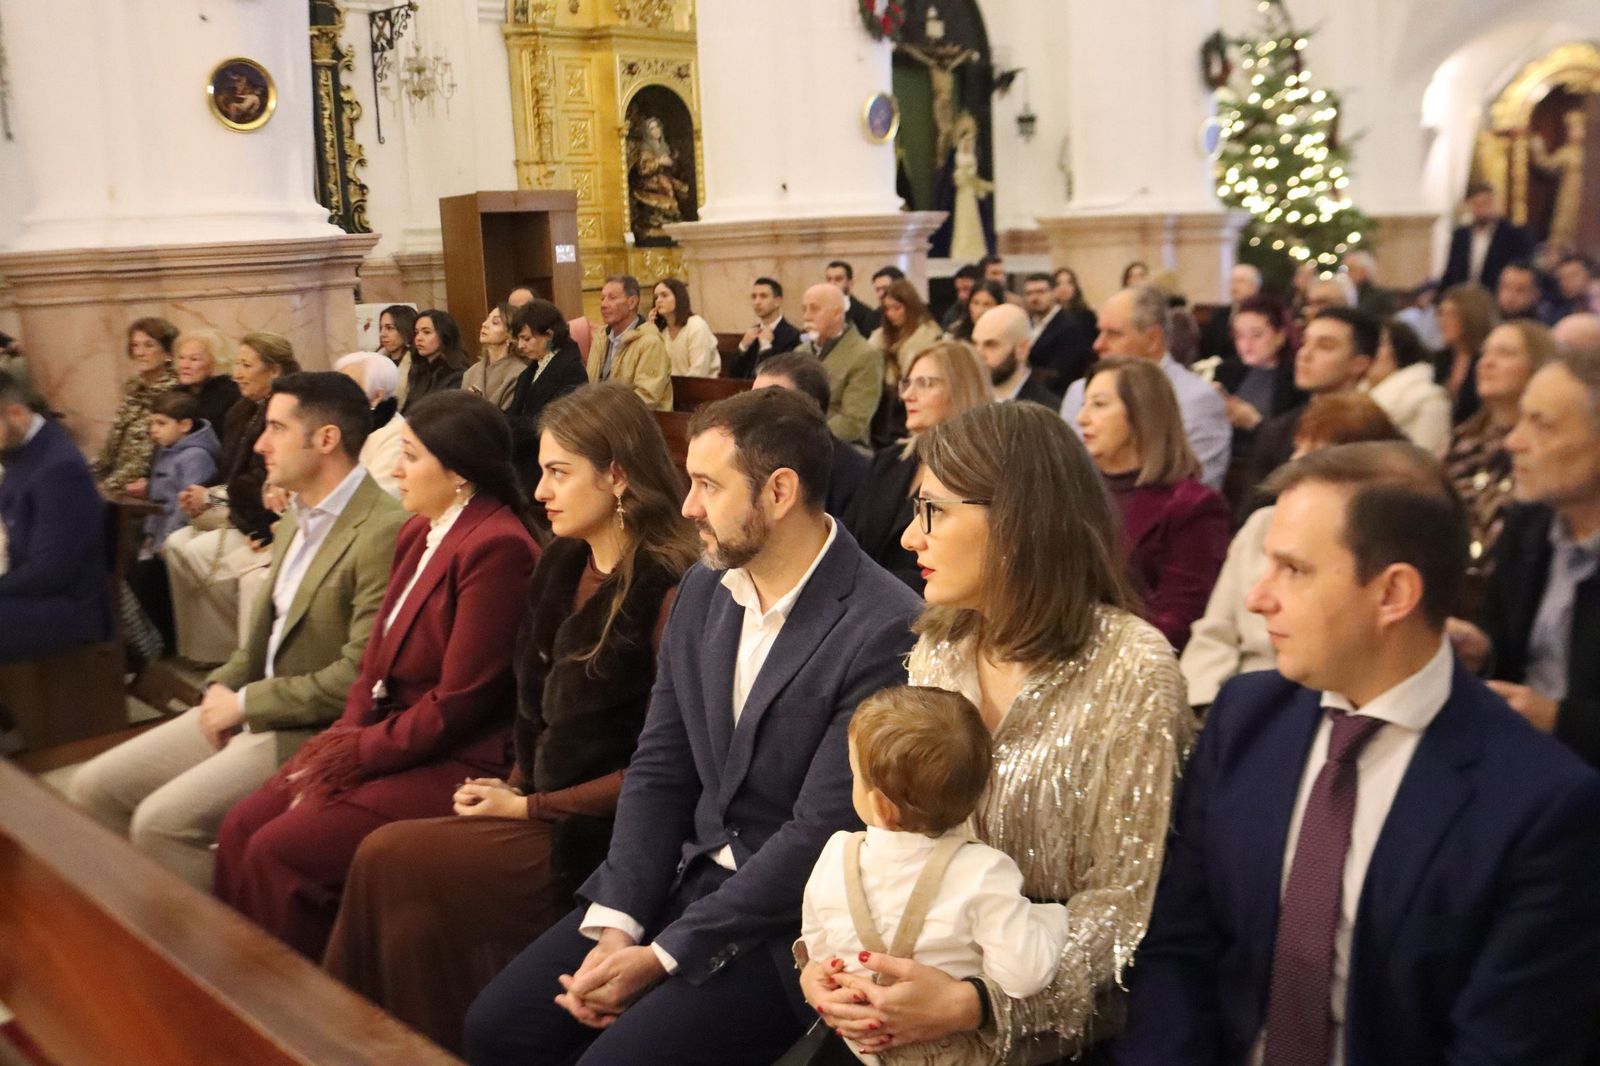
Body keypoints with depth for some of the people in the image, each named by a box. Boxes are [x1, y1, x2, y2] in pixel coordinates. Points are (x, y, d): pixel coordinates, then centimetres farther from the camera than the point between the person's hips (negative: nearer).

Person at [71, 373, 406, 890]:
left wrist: (247, 702, -13)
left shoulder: (382, 531, -20)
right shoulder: (297, 515, 11)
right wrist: (224, 684, 3)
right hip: (249, 711, 9)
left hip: (313, 730, -9)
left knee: (161, 822, -21)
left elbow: (358, 675, -22)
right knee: (93, 789, 5)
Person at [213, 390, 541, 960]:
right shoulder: (419, 532, 11)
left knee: (277, 850, -15)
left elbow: (456, 703, -19)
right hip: (387, 739, 9)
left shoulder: (497, 548, -20)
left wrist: (354, 754, -13)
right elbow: (378, 659, 14)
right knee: (240, 827, -1)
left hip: (455, 764, -9)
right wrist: (345, 736, -2)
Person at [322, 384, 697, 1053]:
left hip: (594, 836, -7)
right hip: (536, 805, 7)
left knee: (389, 861, -15)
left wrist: (529, 806, -11)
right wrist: (513, 786, 1)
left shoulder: (670, 592, -17)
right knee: (413, 904, -14)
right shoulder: (563, 566, 9)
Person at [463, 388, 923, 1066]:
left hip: (791, 920, -6)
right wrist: (616, 922, -7)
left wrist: (664, 956, -17)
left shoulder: (885, 629, -20)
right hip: (689, 875, 7)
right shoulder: (703, 591, 4)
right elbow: (658, 771, 5)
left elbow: (822, 833, -21)